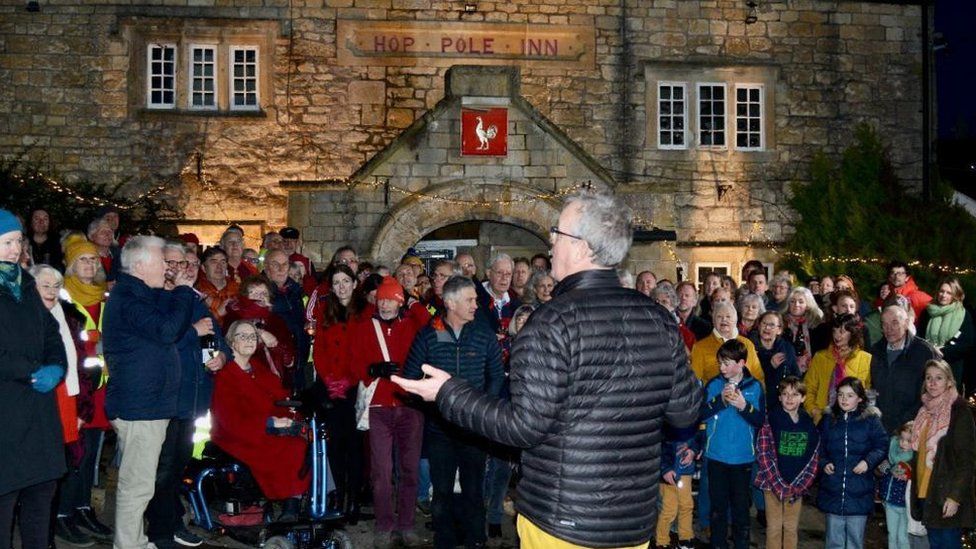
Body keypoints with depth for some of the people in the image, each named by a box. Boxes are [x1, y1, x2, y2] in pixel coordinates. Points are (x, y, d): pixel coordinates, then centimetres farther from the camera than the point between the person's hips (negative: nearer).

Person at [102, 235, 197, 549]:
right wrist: (183, 291, -15)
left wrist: (182, 292, 3)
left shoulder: (137, 296, 17)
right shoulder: (127, 299, -16)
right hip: (140, 405, -11)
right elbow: (167, 331, -28)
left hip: (143, 403, 11)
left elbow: (169, 330, 16)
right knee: (138, 485, -4)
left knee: (136, 482, 19)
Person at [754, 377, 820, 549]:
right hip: (773, 484, -2)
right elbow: (764, 455, -11)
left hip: (797, 487, 2)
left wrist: (798, 487, -9)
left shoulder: (809, 424, 3)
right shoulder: (770, 420, -6)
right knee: (774, 528, 4)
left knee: (791, 528, 11)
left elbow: (813, 459, 1)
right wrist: (779, 486, -16)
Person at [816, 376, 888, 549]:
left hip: (859, 493, -2)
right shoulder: (829, 421, 6)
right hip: (833, 491, 2)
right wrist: (824, 463, -3)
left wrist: (869, 461, -14)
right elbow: (819, 448, 14)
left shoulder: (870, 420, -3)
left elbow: (882, 446, 0)